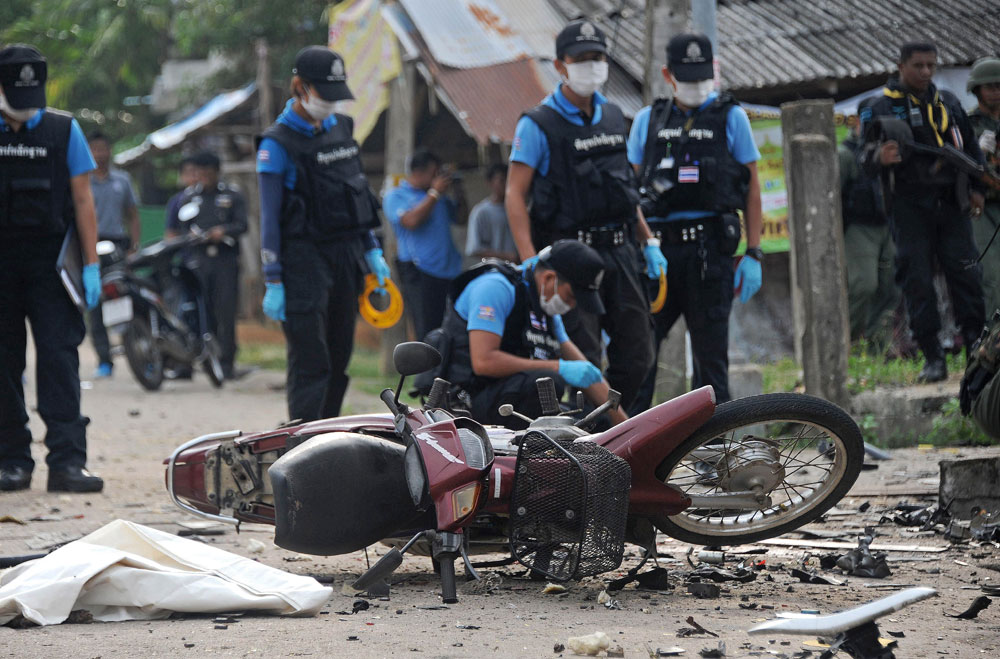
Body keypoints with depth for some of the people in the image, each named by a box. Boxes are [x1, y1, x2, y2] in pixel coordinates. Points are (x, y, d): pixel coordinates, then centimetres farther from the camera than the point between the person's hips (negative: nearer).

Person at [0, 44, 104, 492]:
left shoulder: (63, 130, 5)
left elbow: (82, 200, 5)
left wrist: (91, 265, -2)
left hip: (49, 265, -1)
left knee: (59, 358, -9)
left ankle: (67, 460, -13)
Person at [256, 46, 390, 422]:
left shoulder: (341, 129, 13)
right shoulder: (277, 144, -8)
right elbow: (270, 217, -9)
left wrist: (373, 252, 16)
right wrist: (273, 283, -12)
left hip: (347, 255, 7)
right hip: (304, 260, -7)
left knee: (339, 360, 9)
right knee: (310, 362, -10)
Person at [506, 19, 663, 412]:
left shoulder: (613, 118, 15)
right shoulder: (538, 125, -5)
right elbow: (515, 195, -9)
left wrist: (649, 242, 17)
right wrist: (530, 260, -19)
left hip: (620, 251, 6)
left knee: (636, 357, 4)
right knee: (584, 362, -10)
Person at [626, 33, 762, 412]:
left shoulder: (730, 118, 8)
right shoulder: (648, 121, 14)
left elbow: (752, 190, 6)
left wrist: (753, 254, -3)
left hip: (710, 249, -2)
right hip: (657, 248, 2)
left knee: (710, 353, 0)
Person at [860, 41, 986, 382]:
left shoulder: (947, 102, 15)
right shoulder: (880, 109, 1)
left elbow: (970, 146, 25)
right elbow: (865, 161, -4)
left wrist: (976, 187, 14)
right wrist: (879, 158, -27)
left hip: (950, 204, 3)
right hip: (909, 208, -3)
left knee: (966, 276, -2)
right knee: (917, 282, -4)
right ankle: (933, 359, 1)